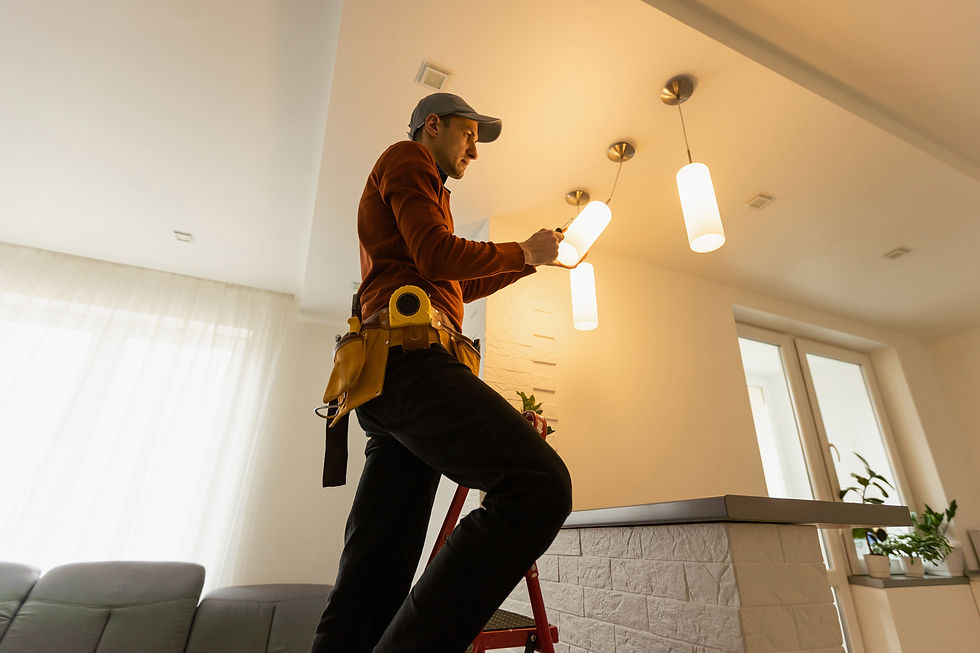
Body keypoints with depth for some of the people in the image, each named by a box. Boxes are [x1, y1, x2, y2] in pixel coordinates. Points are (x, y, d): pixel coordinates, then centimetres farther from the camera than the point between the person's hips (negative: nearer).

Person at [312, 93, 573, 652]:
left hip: (389, 375, 10)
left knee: (376, 573, 4)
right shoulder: (408, 156, 11)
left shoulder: (421, 190, 40)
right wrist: (523, 251, 8)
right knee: (539, 483, -25)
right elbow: (440, 256, -6)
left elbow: (456, 286, 37)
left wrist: (530, 257, 34)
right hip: (409, 358, -10)